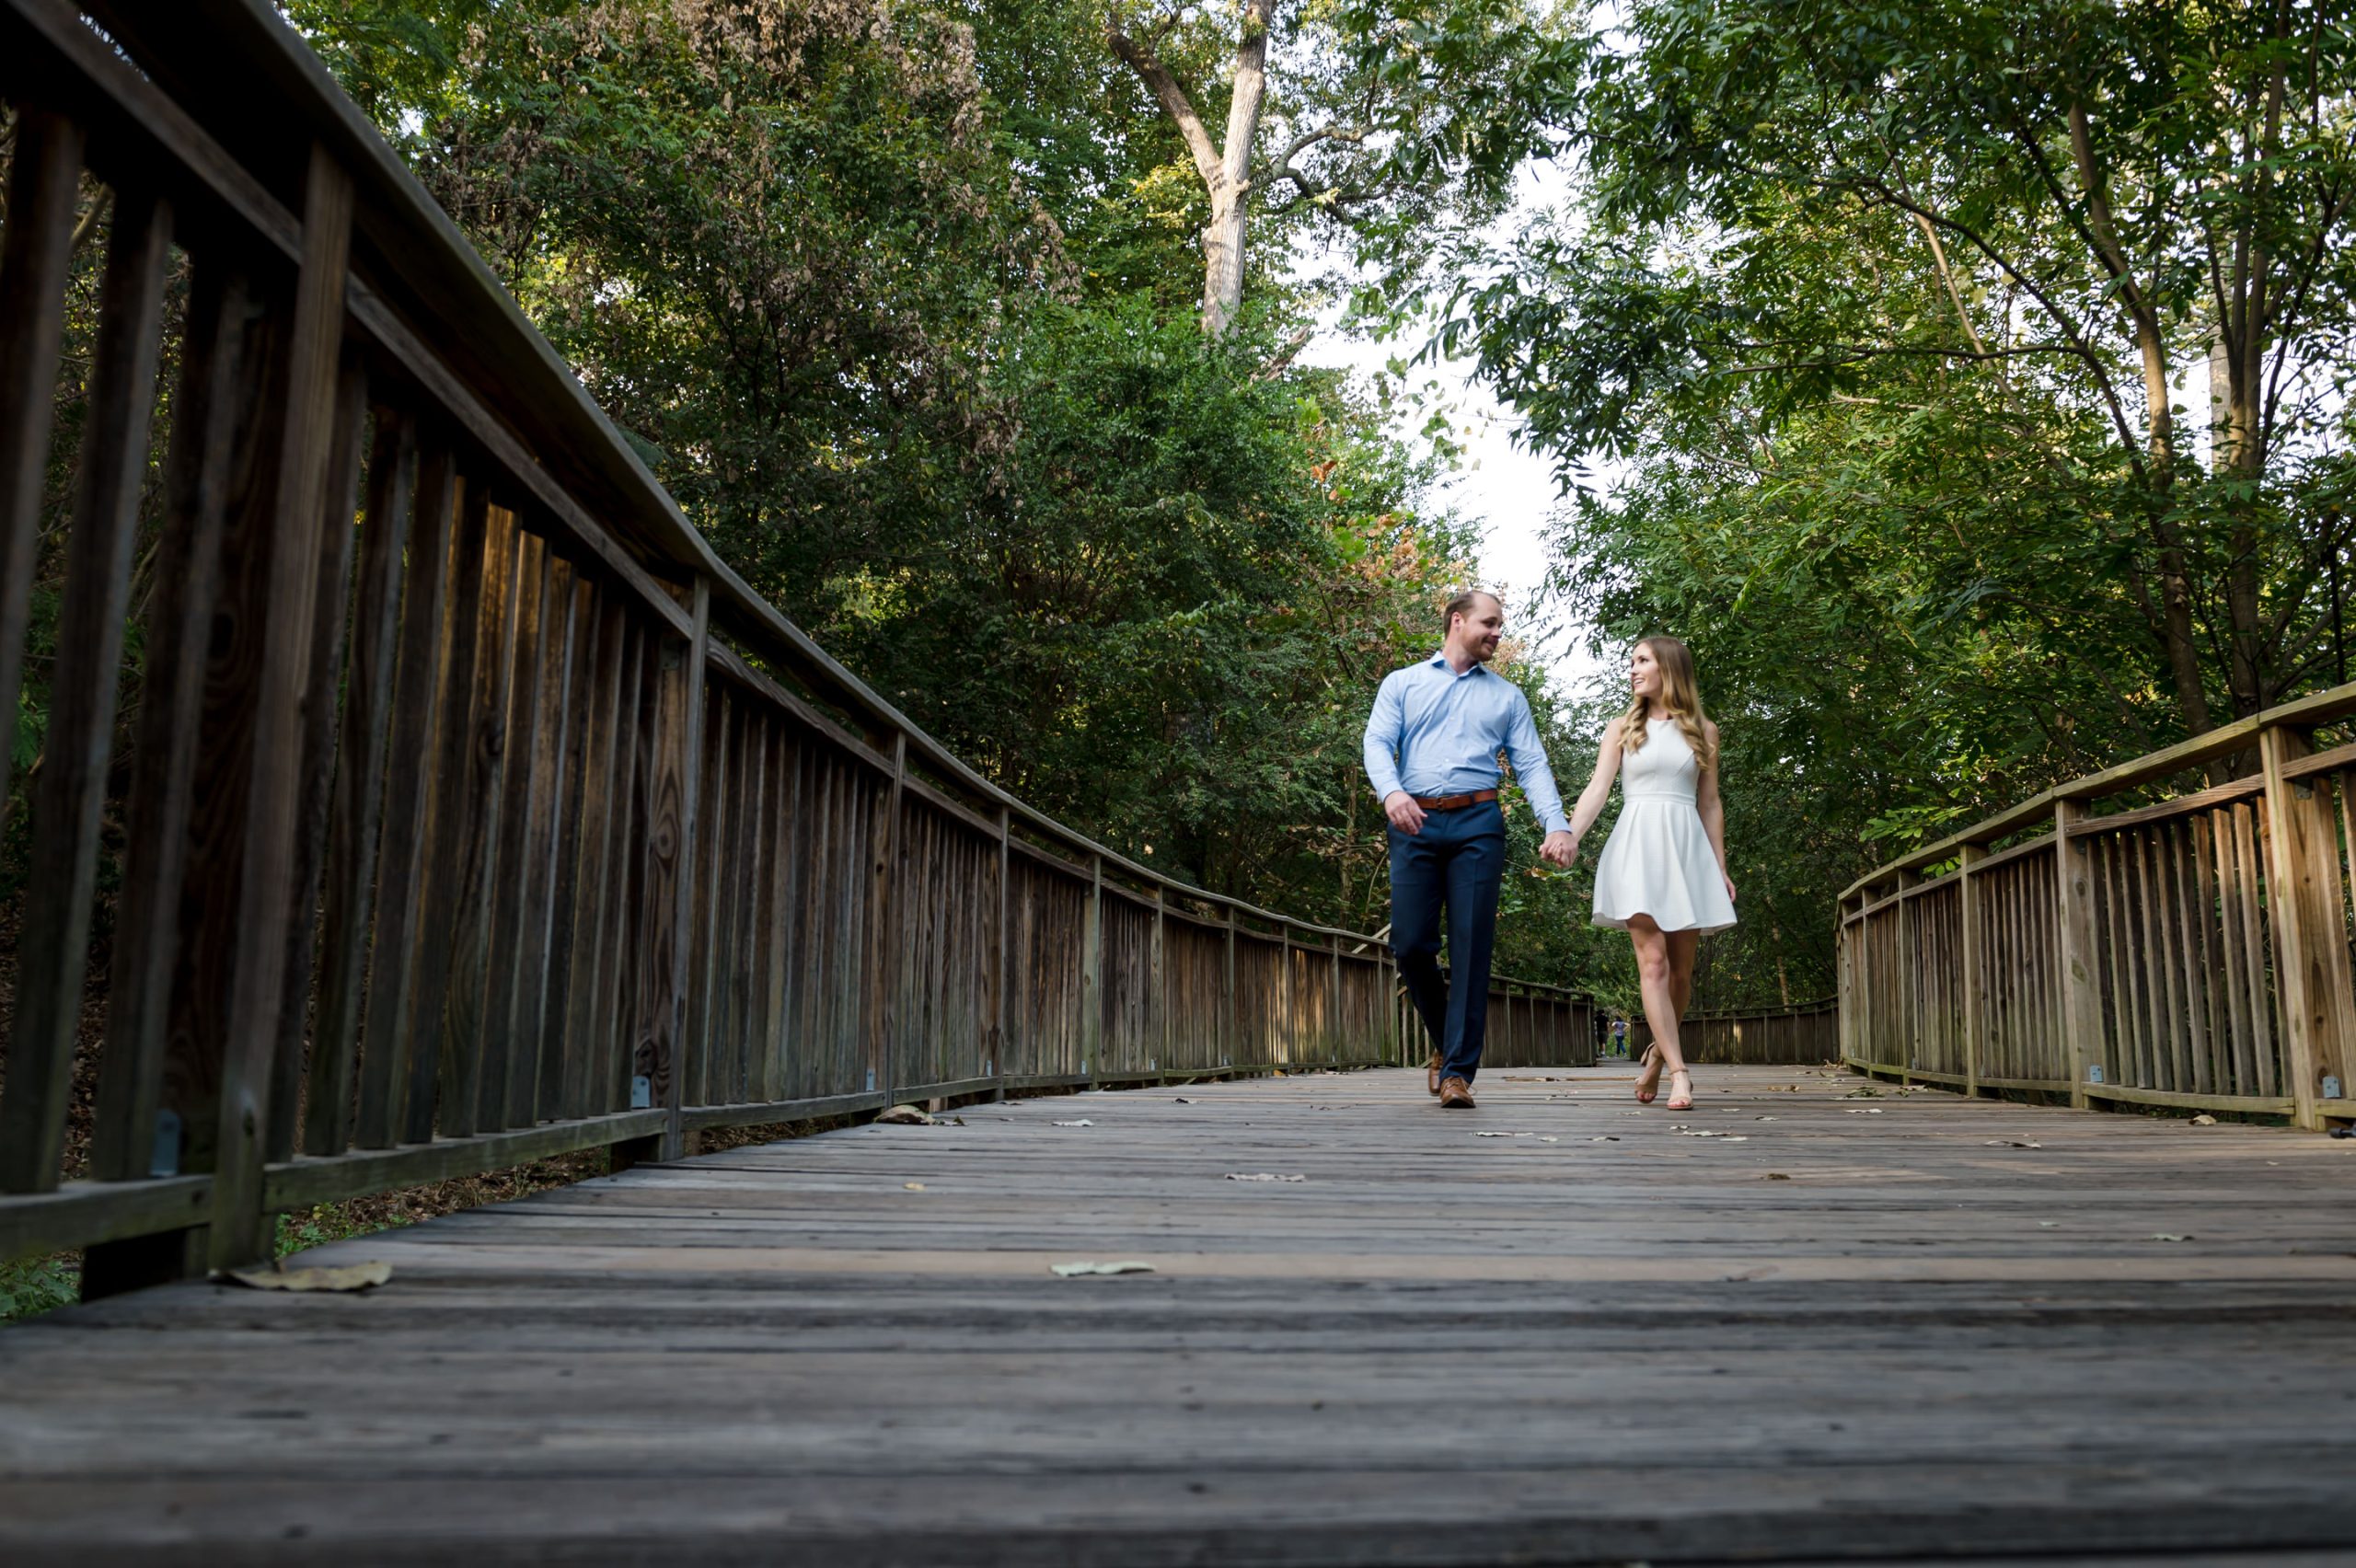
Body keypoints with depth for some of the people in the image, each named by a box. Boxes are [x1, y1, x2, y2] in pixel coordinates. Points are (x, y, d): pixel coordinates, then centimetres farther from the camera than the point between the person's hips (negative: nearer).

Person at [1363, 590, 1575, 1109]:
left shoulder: (1507, 696, 19)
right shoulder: (1402, 683, 15)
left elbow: (1532, 765, 10)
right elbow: (1378, 742, 1)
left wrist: (1557, 824, -7)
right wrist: (1391, 791, -21)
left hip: (1477, 824, 1)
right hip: (1415, 824, -1)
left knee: (1470, 947, -6)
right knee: (1410, 943, -5)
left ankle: (1458, 1070, -3)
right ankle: (1445, 1041, 20)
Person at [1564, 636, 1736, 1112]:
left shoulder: (1703, 731, 13)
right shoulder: (1623, 729, 11)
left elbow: (1709, 804, 14)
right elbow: (1598, 788, 1)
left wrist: (1721, 868, 10)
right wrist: (1570, 835, -15)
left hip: (1687, 848, 2)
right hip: (1637, 844, -1)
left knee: (1681, 969, 2)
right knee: (1653, 961, -13)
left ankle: (1657, 1053, 24)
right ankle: (1679, 1073, -15)